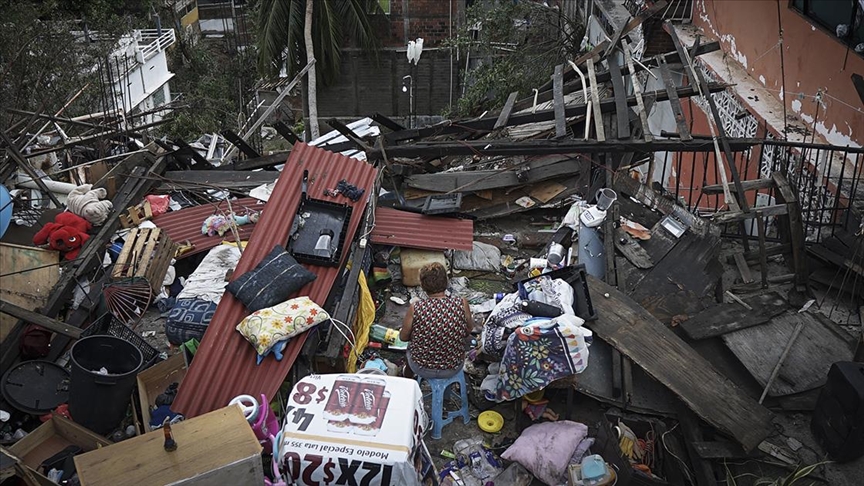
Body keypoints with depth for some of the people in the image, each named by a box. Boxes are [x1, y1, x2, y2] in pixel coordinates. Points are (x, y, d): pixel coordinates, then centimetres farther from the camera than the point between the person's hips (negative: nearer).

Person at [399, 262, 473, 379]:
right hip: (454, 369, 1)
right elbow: (467, 332, -3)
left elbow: (403, 337, -6)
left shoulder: (415, 309, -23)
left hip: (422, 370, -1)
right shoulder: (462, 304, -21)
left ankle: (407, 378, 57)